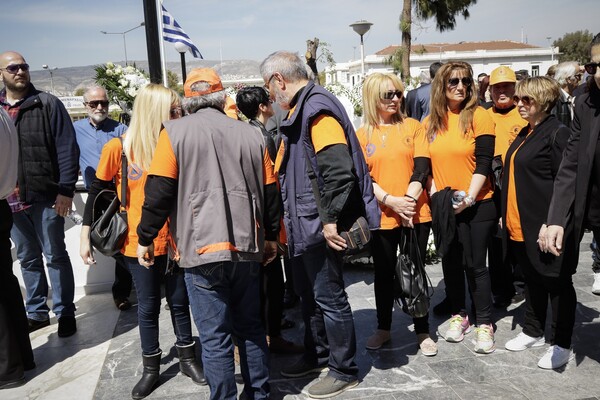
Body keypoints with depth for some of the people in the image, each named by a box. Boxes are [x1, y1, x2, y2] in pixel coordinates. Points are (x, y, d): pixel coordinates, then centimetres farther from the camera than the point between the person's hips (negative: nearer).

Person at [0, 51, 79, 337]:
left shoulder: (48, 104, -3)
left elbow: (67, 148, -9)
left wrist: (66, 189, -15)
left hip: (45, 196, -4)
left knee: (55, 256, 6)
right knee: (27, 259, 15)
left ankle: (65, 313, 17)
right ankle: (36, 313, 27)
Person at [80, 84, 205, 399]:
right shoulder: (118, 148, -10)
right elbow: (97, 192, -2)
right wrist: (85, 236, -1)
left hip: (174, 240, 2)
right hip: (139, 243, -2)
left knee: (179, 301, 12)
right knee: (148, 306, 11)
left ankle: (187, 358, 31)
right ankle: (151, 367, 28)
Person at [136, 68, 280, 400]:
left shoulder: (175, 132, -1)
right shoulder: (251, 134, 10)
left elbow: (159, 190, -6)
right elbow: (270, 191, 12)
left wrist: (145, 239, 5)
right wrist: (271, 237, 22)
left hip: (202, 249, -4)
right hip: (247, 247, 5)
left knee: (215, 337, 4)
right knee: (250, 327, 18)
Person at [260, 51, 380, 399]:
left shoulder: (317, 108, -17)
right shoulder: (300, 110, 14)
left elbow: (339, 169, -28)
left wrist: (330, 219, -25)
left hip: (319, 225, -10)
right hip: (303, 224, 10)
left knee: (329, 297, 2)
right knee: (309, 293, 20)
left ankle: (345, 370, 19)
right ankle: (318, 355, 37)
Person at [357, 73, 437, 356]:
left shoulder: (412, 126, 5)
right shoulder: (362, 135, 4)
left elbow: (422, 166, -4)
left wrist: (409, 199, -17)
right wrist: (391, 201, -16)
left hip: (415, 213, 0)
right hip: (381, 215, 0)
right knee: (384, 274, 12)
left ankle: (422, 331, 23)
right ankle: (383, 328, 29)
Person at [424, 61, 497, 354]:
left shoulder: (479, 116, -6)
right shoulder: (430, 122, 6)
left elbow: (484, 162, -11)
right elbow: (426, 164, 10)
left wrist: (468, 198, -18)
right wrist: (435, 193, -3)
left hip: (477, 205, -3)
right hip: (443, 206, 4)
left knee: (475, 264, 2)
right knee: (451, 263, 13)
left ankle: (484, 324, 17)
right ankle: (459, 315, 30)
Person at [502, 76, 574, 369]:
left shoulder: (558, 133, -12)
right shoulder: (525, 134, 14)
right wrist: (507, 215, 17)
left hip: (546, 227, -8)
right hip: (520, 225, 8)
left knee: (557, 284, 6)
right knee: (532, 281, 19)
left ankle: (561, 345, 20)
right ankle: (533, 332, 34)